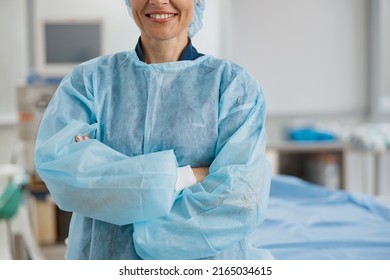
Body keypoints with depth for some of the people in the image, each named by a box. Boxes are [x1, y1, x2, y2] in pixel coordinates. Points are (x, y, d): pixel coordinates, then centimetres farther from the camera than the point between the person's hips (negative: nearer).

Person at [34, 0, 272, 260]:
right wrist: (180, 177, -23)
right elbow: (56, 162, -19)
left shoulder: (234, 83, -8)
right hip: (103, 257, 1)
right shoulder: (89, 79, -3)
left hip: (205, 261, -1)